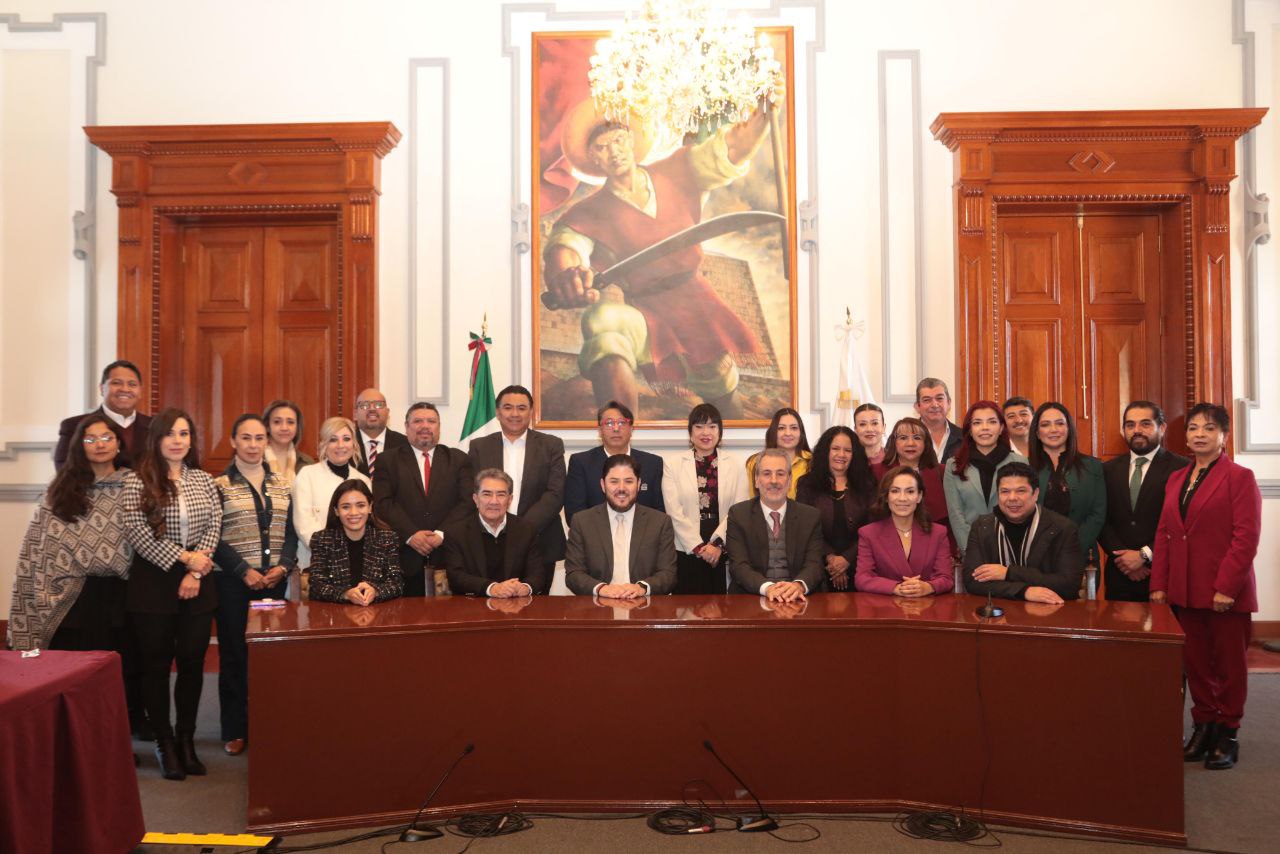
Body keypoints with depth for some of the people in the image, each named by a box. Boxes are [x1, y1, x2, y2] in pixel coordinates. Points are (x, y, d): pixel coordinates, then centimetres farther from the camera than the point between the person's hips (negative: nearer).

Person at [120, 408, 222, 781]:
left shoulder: (204, 480, 8)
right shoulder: (138, 480, -4)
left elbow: (214, 528, 3)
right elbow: (138, 533, -12)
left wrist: (196, 572, -8)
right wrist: (184, 558, -14)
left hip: (197, 584, 3)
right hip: (153, 581, -3)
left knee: (193, 663, 6)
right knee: (157, 665, 6)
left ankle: (186, 740, 20)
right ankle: (164, 744, 18)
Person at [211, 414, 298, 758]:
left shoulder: (281, 484, 9)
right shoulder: (219, 485, -1)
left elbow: (291, 532, 8)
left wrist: (282, 567, -8)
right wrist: (245, 571, -14)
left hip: (274, 580, 3)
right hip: (232, 582, -3)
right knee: (234, 654, 3)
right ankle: (235, 730, 13)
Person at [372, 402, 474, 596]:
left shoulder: (459, 460, 11)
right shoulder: (387, 460, 9)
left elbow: (467, 502, 1)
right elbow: (382, 503, -2)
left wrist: (442, 534, -12)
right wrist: (410, 534, -13)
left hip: (448, 555, 1)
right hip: (406, 558, -1)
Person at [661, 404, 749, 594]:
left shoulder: (735, 464, 8)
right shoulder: (672, 463, 4)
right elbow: (674, 511, -3)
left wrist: (718, 544, -10)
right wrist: (698, 546, -9)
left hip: (724, 554, 1)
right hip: (686, 552, -1)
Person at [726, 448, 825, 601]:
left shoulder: (811, 516, 8)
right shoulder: (738, 514, 4)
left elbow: (815, 564, -2)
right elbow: (739, 565, -6)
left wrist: (799, 585, -25)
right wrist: (767, 587, -26)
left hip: (797, 600, 1)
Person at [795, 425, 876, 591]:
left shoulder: (866, 486, 10)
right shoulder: (807, 484, 8)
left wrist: (847, 559, -11)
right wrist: (830, 557, -12)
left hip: (855, 568, 1)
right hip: (820, 568, -1)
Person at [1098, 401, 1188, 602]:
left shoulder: (1182, 468, -3)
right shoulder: (1109, 469, 10)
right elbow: (1101, 520, 6)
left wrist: (1144, 555, -12)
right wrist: (1123, 557, -6)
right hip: (1119, 574, 3)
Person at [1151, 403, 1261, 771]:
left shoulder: (1239, 477, -5)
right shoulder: (1176, 480, 13)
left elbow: (1246, 536, -12)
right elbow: (1164, 534, 12)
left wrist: (1227, 586, -18)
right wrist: (1159, 584, 5)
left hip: (1225, 592, -5)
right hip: (1185, 590, 5)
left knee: (1229, 663, 7)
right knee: (1195, 662, 10)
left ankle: (1227, 734, 18)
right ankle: (1203, 726, 23)